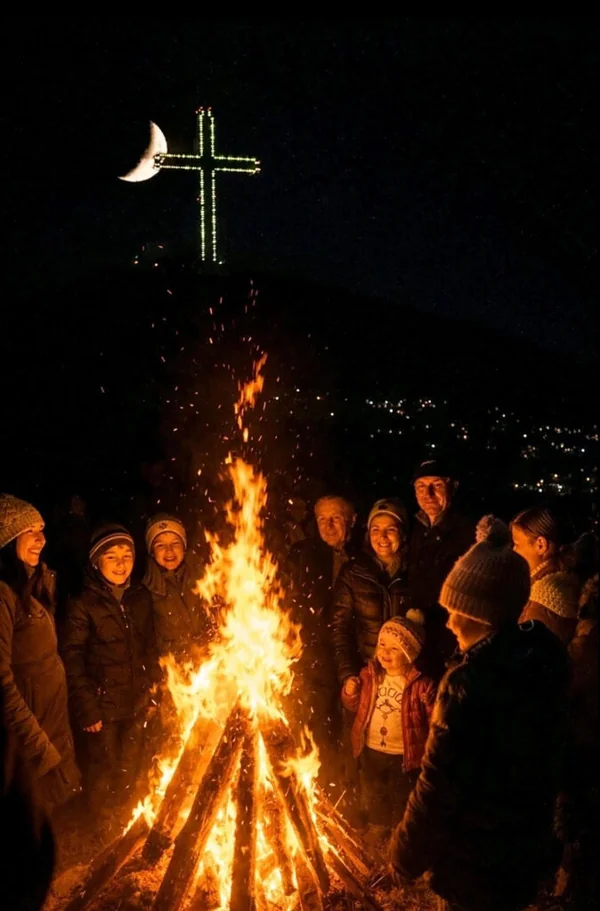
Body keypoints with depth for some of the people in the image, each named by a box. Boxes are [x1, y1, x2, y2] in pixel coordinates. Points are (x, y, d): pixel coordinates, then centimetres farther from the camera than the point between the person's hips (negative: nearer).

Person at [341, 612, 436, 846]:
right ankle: (378, 825, 54)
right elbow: (356, 706, 5)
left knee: (402, 796, 20)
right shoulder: (370, 675, -8)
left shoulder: (421, 685, -23)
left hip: (403, 754, -4)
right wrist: (349, 693, -14)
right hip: (371, 750, 4)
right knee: (373, 793, 27)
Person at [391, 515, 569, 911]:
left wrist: (407, 855, -10)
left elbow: (439, 786, -24)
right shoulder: (544, 656, -6)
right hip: (529, 848, 7)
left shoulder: (471, 682, -30)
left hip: (477, 863, -7)